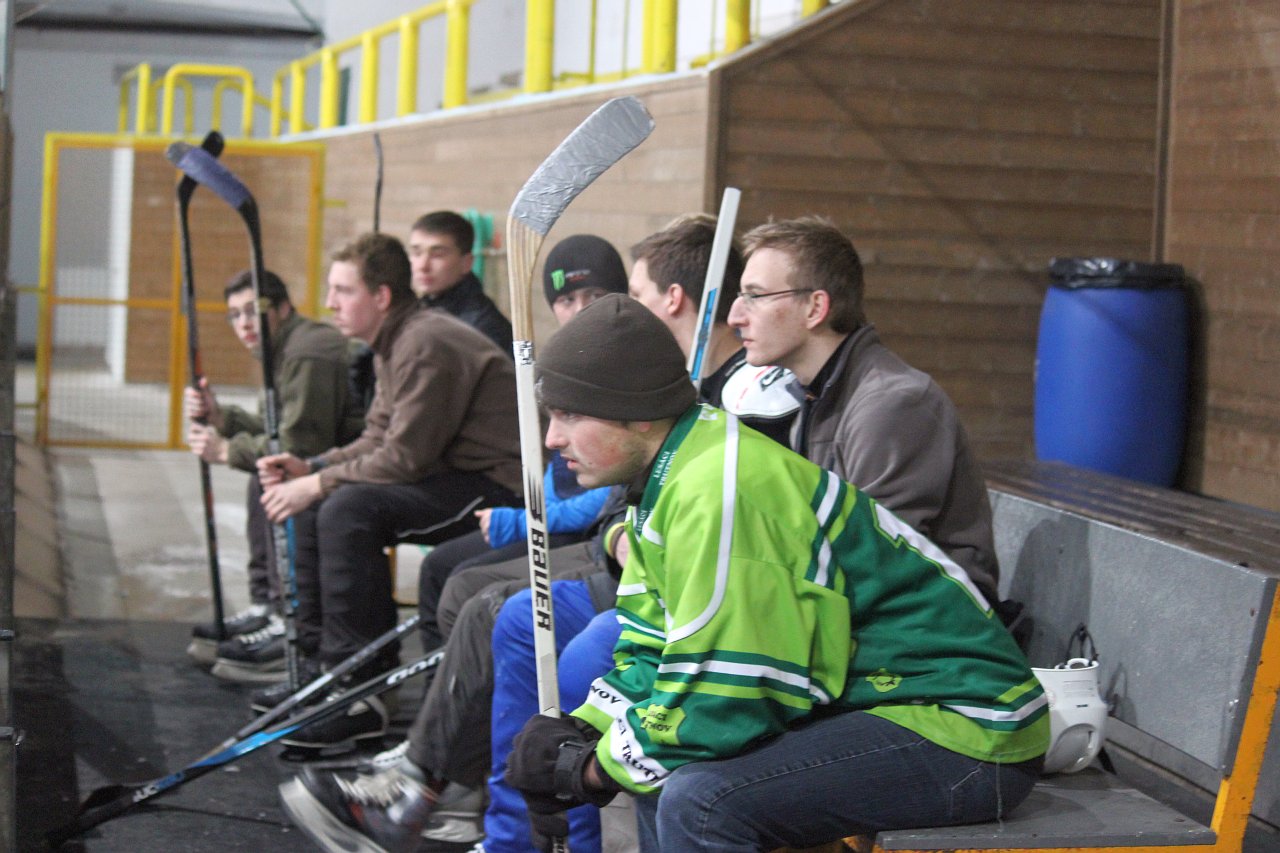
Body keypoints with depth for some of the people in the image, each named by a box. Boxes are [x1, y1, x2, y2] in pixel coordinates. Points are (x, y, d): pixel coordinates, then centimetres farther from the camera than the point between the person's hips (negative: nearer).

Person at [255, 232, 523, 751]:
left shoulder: (426, 345, -18)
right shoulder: (396, 343, 15)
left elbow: (405, 459, -22)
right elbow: (378, 440, 17)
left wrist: (317, 484, -14)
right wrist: (309, 468, 2)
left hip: (502, 488, -11)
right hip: (465, 479, 11)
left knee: (349, 509, -23)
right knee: (340, 499, 12)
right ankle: (375, 665, 15)